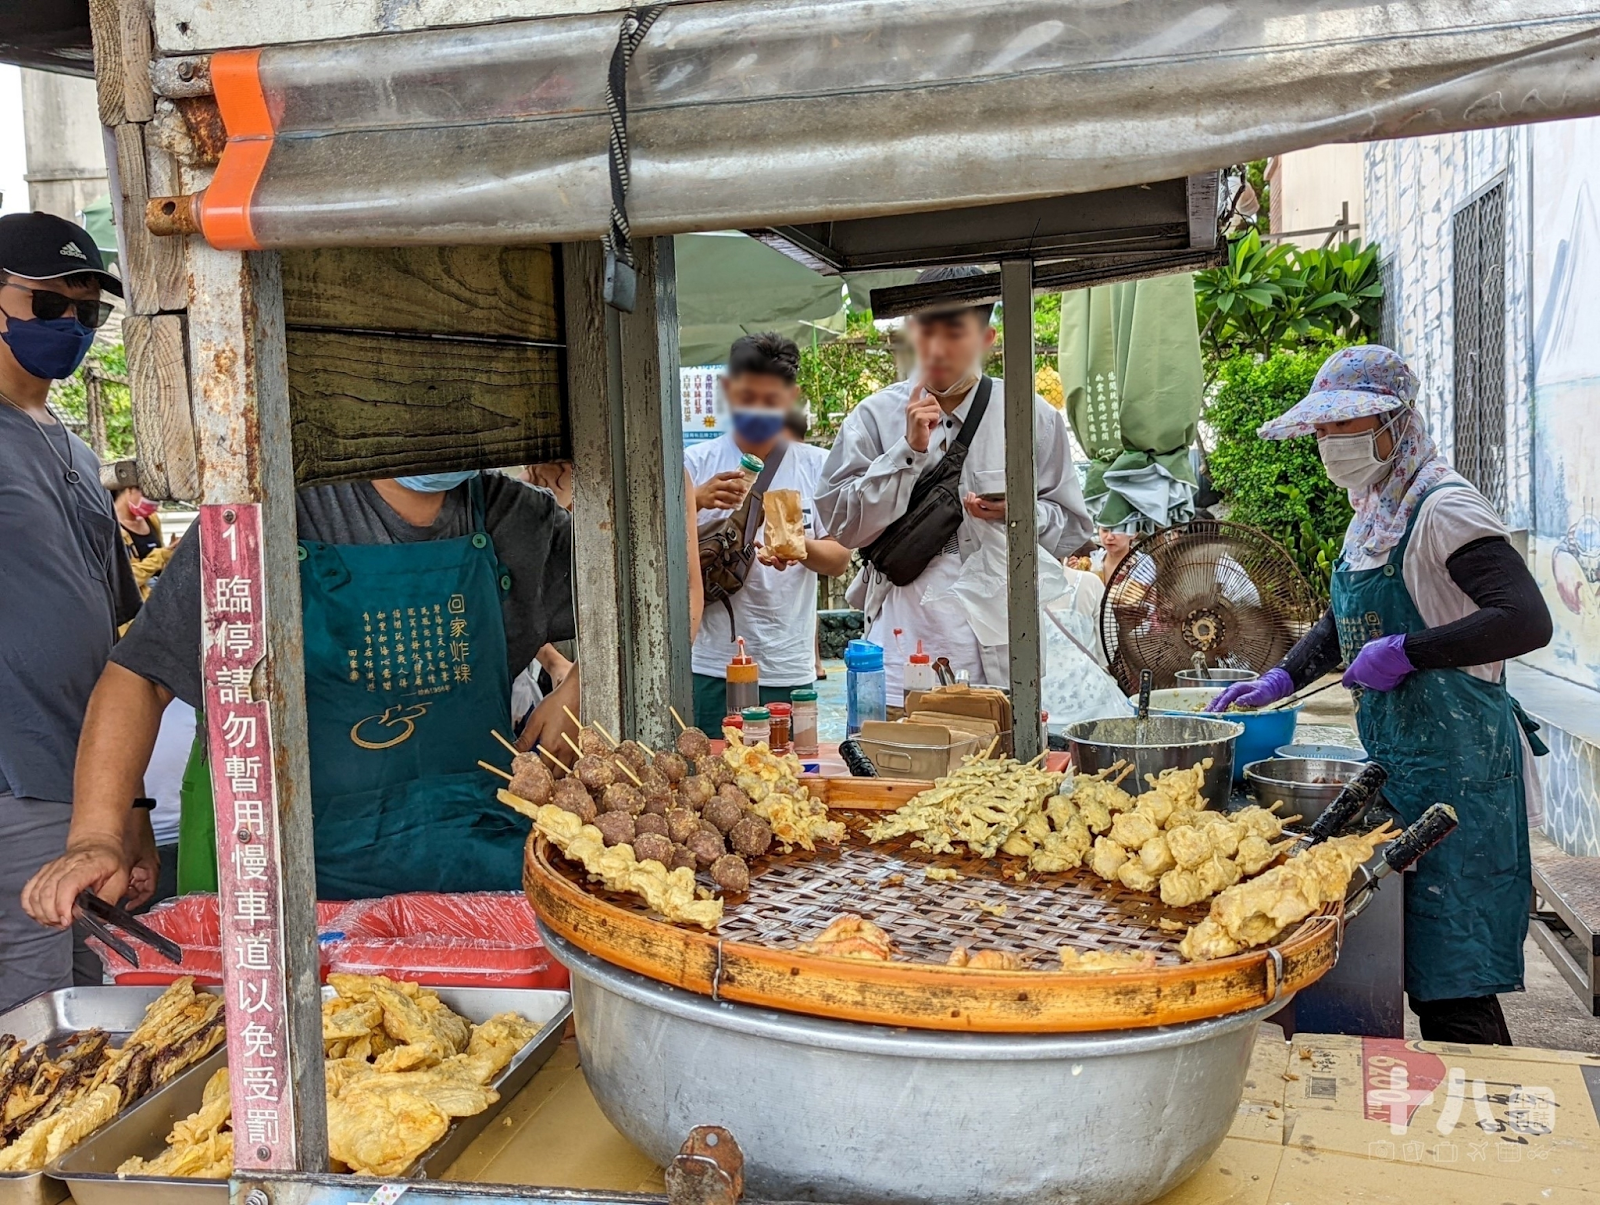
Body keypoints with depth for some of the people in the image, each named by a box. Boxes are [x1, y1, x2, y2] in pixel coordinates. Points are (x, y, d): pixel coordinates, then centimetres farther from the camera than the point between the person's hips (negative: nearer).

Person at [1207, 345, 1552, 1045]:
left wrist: (1406, 652, -22)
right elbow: (1347, 620, 27)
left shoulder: (1442, 507, -14)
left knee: (1452, 981, -4)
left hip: (1454, 762, -9)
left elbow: (1526, 621, -25)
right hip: (1396, 753, 9)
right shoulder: (1372, 515, 14)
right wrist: (1280, 681, 14)